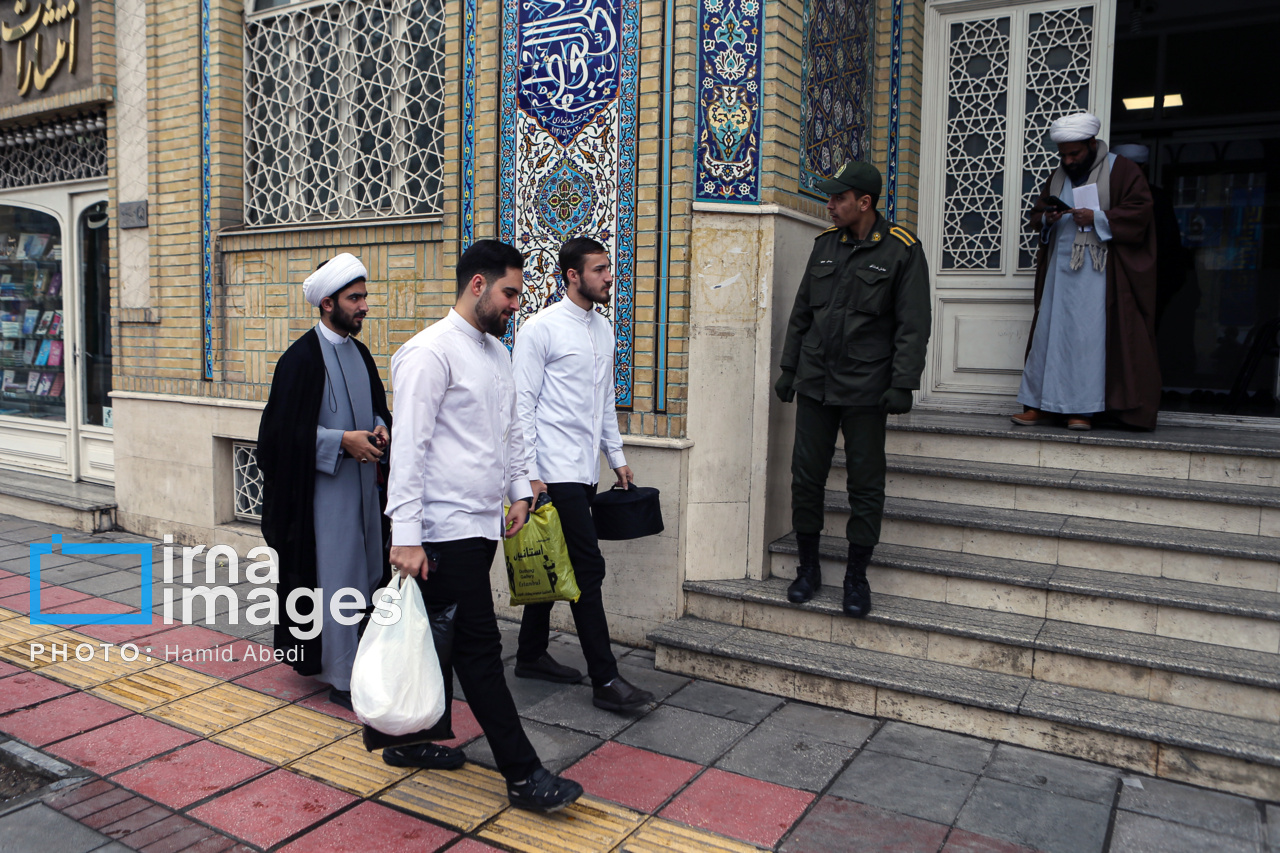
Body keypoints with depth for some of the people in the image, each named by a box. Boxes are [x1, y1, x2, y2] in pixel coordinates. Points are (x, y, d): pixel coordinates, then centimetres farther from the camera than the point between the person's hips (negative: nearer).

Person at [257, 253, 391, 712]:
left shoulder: (358, 352, 11)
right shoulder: (302, 356, -12)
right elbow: (285, 428, -14)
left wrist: (379, 429, 1)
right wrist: (343, 441, -21)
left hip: (362, 480, 8)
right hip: (324, 485, -8)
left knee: (366, 573, 14)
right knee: (336, 577, -2)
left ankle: (358, 661, 30)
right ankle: (342, 679, 9)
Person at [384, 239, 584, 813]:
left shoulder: (496, 351, 15)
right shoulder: (431, 352, -13)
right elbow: (408, 447, -18)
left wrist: (519, 491, 15)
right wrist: (406, 535, -22)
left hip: (481, 523, 9)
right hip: (448, 529, -9)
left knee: (445, 640, 17)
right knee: (480, 649, -2)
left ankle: (415, 741, 32)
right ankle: (523, 776, 6)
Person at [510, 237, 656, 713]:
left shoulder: (603, 328, 14)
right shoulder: (541, 328, -9)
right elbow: (523, 404, -11)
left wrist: (617, 456, 19)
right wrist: (530, 473, -15)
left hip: (585, 470, 8)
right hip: (556, 471, -8)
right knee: (588, 568, -7)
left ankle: (531, 656, 28)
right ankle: (605, 681, 0)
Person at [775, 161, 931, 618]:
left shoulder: (902, 250, -5)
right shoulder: (826, 243, 10)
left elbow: (913, 326, -7)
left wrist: (902, 385, -13)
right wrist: (789, 368, 14)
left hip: (865, 388, -4)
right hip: (815, 383, 4)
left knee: (866, 481, 3)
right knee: (806, 475, 6)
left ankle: (857, 576, 17)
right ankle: (808, 567, 22)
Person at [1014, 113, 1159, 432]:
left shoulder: (1121, 170, 0)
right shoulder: (1059, 175, 17)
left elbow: (1139, 211, -7)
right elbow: (1037, 213, 18)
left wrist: (1097, 218, -17)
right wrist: (1047, 219, -5)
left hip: (1098, 271, -5)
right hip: (1060, 266, 5)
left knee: (1089, 336, -7)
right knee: (1050, 332, 2)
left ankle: (1083, 409, -2)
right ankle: (1042, 405, 6)